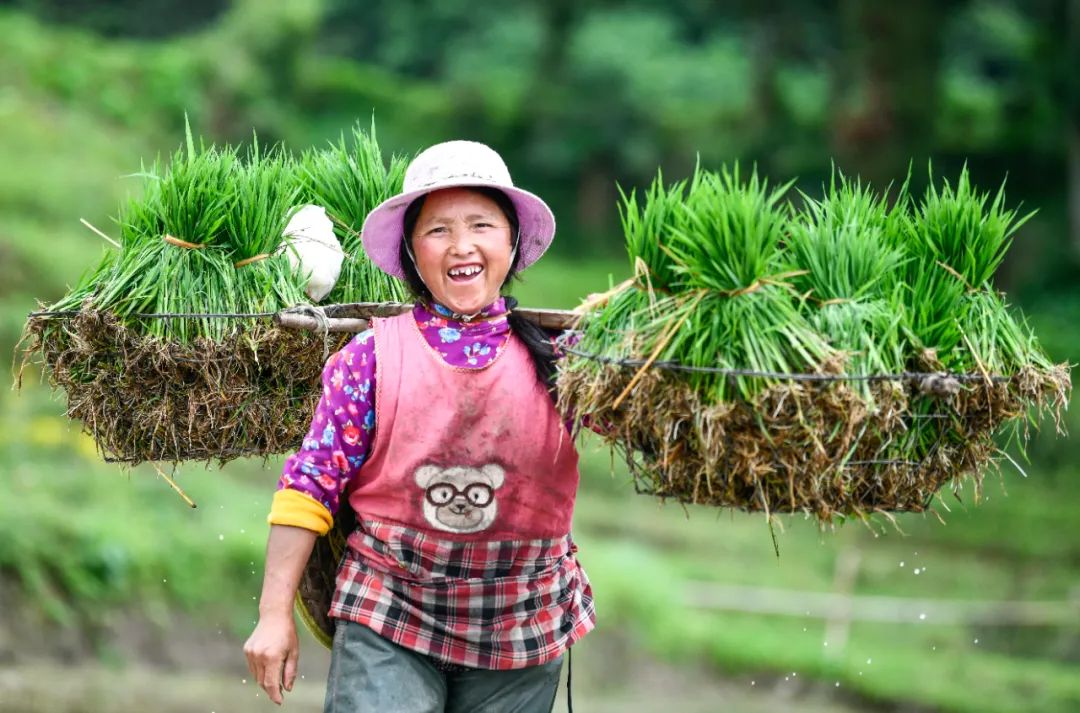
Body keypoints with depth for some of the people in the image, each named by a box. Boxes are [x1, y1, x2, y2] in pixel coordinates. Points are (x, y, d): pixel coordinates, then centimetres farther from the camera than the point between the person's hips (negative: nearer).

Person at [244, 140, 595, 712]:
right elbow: (310, 485, -4)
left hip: (522, 628, 2)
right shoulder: (372, 356, -5)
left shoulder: (556, 355, -2)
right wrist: (274, 614, -6)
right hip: (388, 617, -1)